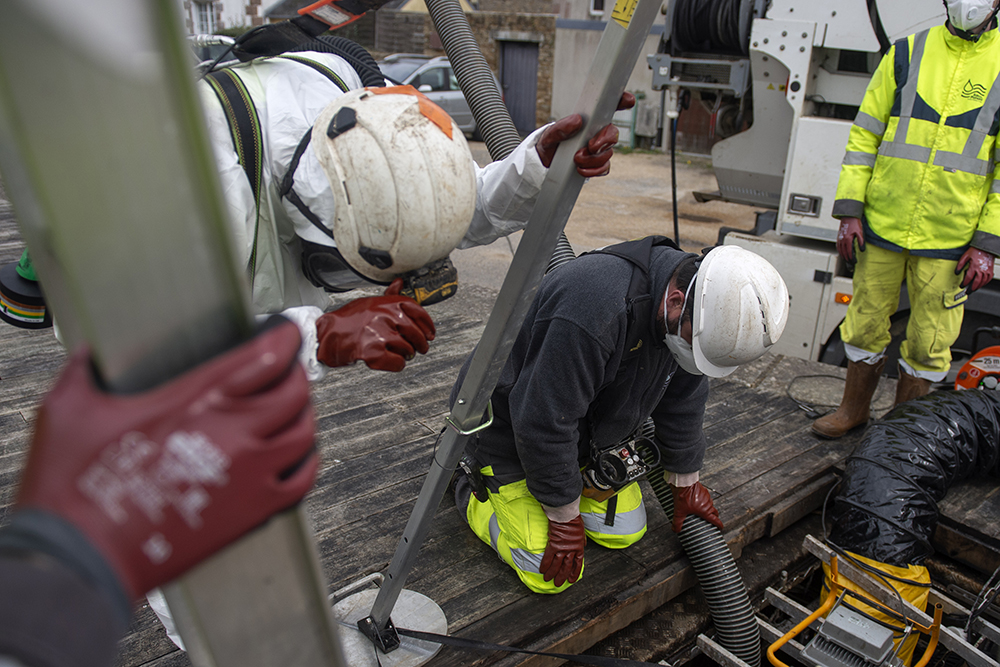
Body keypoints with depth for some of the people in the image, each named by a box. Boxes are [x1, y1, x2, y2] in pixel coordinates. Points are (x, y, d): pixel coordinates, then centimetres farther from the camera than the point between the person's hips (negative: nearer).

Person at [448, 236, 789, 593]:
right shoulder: (596, 309, -41)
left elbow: (682, 400, 4)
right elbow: (543, 422, -33)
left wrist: (685, 481, 14)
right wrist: (564, 517, -20)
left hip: (587, 427, 8)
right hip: (510, 426, -7)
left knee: (625, 533, 7)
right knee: (548, 574, -7)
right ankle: (467, 478, 13)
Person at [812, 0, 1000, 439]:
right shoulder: (906, 54, 6)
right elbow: (864, 135, 5)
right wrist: (850, 211, -2)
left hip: (950, 238, -1)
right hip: (882, 225, 1)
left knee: (929, 341, 7)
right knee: (866, 322, 11)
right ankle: (854, 409, 32)